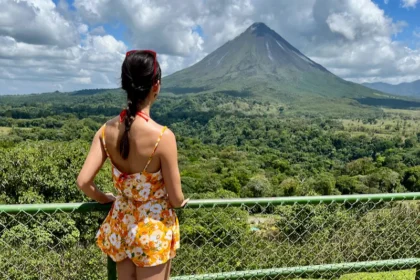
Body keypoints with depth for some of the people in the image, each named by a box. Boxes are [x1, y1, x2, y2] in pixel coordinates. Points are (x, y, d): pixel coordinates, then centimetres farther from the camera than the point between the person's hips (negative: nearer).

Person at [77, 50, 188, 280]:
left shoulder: (107, 130, -12)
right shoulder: (162, 136, -26)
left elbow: (83, 182, -10)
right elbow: (176, 198, -18)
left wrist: (105, 199, 10)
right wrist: (180, 201, 5)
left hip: (121, 223, 5)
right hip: (153, 228, -4)